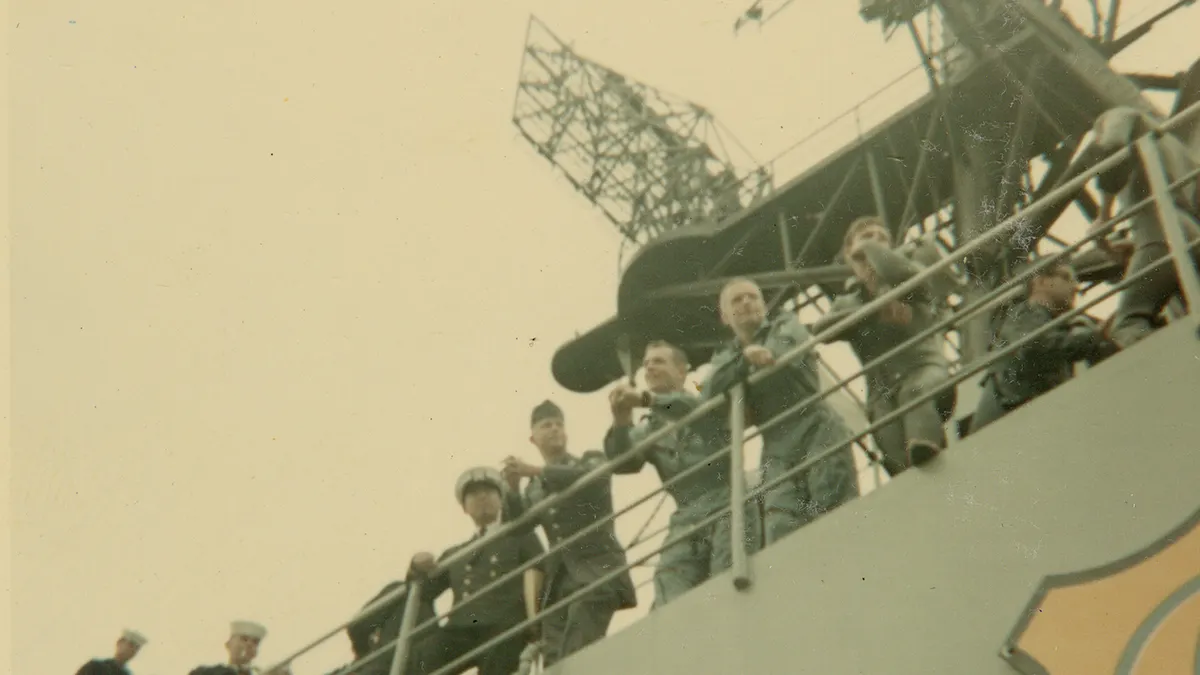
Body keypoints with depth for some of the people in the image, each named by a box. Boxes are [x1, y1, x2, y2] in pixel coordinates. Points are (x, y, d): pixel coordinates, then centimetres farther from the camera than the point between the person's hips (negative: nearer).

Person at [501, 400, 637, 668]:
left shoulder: (590, 460, 9)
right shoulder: (535, 486, 21)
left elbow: (594, 477, -15)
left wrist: (536, 471, -19)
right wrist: (513, 489, -8)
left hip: (595, 571, -5)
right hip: (559, 578, 5)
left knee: (577, 657, -22)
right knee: (554, 662, -8)